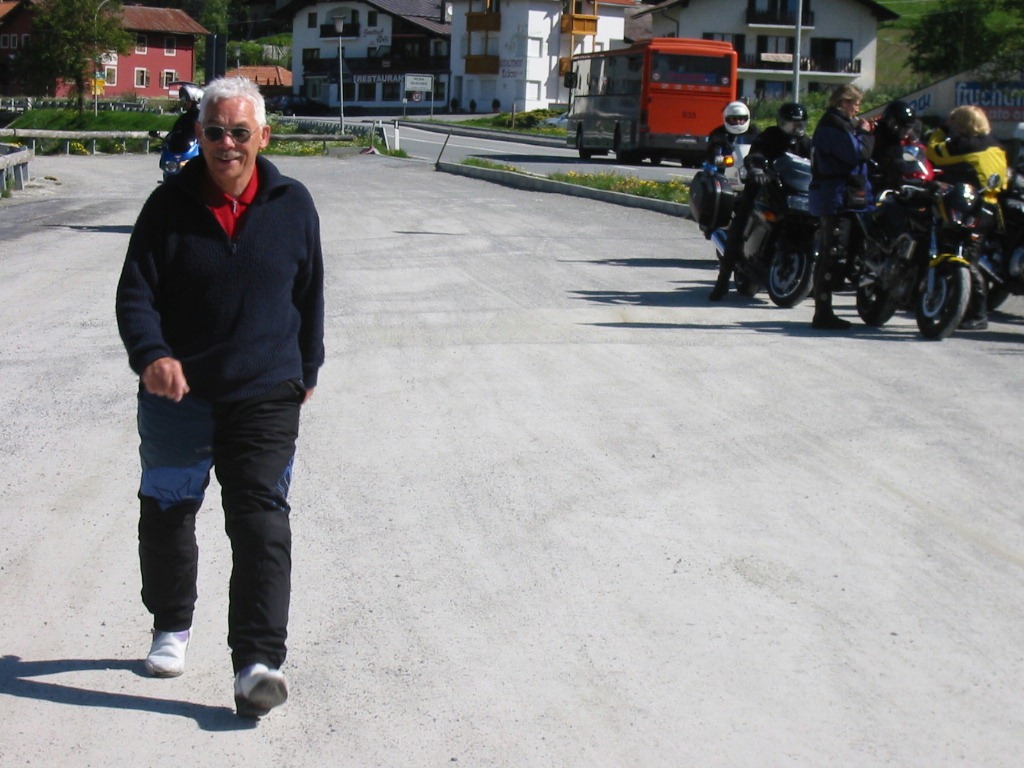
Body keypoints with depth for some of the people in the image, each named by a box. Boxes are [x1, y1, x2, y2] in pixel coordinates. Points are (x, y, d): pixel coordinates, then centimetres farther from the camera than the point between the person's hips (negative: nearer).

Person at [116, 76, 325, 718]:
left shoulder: (292, 205, 0)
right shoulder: (170, 205, -4)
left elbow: (309, 295, 12)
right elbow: (135, 291, -7)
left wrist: (307, 369, 20)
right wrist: (151, 354, -26)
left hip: (266, 397, -1)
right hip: (177, 394, 1)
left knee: (261, 521, -11)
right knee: (167, 515, 14)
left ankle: (258, 663, -14)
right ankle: (172, 627, 38)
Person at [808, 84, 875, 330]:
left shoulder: (829, 123, 19)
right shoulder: (836, 125, -13)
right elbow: (857, 153, -20)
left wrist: (861, 132, 8)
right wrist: (865, 133, -3)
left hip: (829, 196, 11)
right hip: (838, 196, -11)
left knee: (828, 254, 13)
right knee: (832, 254, -10)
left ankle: (823, 312, 18)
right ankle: (823, 313, -11)